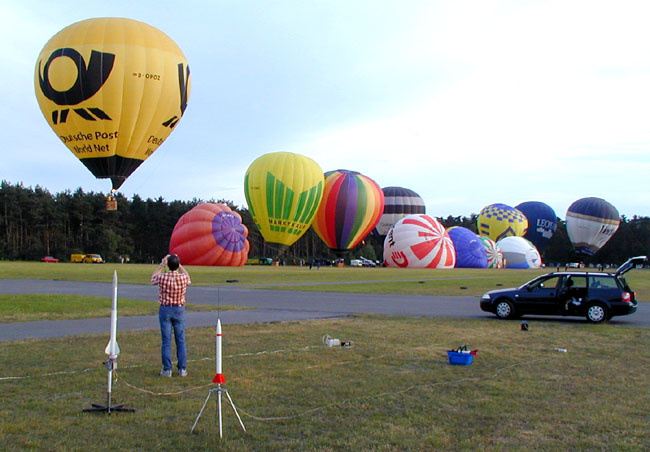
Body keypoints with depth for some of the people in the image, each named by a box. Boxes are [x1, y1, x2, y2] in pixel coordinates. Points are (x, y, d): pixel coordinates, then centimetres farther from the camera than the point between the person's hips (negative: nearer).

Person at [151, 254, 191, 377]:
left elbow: (153, 278, 13)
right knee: (180, 340, 7)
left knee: (166, 341, 4)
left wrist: (162, 265, 16)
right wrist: (179, 265, 19)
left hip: (165, 309, -1)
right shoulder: (183, 278, -11)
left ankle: (167, 369, 5)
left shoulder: (162, 277, -12)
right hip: (179, 310, 1)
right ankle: (182, 369, 9)